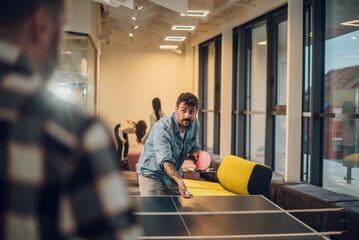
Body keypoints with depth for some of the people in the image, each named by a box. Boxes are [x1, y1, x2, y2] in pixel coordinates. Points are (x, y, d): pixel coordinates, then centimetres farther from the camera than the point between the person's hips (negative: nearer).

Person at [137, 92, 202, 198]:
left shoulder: (195, 123, -7)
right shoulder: (162, 128, -30)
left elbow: (194, 146, 11)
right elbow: (165, 161, -38)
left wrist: (196, 153, -14)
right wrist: (179, 181, -54)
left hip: (174, 175, 7)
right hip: (151, 174, -6)